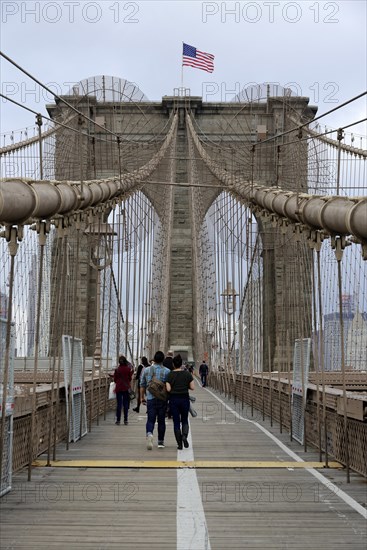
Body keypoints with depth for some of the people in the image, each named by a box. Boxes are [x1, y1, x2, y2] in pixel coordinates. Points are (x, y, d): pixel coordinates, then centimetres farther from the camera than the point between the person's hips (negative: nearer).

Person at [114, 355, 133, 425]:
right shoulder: (128, 369, -5)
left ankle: (118, 420, 4)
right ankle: (125, 420, 8)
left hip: (119, 388, -1)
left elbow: (115, 379, 1)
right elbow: (130, 378, 2)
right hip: (126, 388, 1)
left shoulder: (117, 369, -7)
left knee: (119, 404, 4)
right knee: (126, 404, 7)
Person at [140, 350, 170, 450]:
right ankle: (160, 442, 17)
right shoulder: (167, 371, -4)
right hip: (163, 399, -1)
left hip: (150, 398, 1)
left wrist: (142, 397, 18)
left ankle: (149, 433, -25)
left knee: (150, 419, 3)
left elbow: (142, 385, 8)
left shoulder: (146, 370, 2)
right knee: (161, 420, 10)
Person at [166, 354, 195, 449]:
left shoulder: (170, 375, -5)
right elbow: (192, 387, -4)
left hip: (173, 399, -1)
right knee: (184, 420, 16)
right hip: (185, 399, 1)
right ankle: (184, 436, -10)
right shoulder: (187, 374, -2)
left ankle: (179, 444, 4)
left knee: (176, 422, 6)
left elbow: (168, 389, -10)